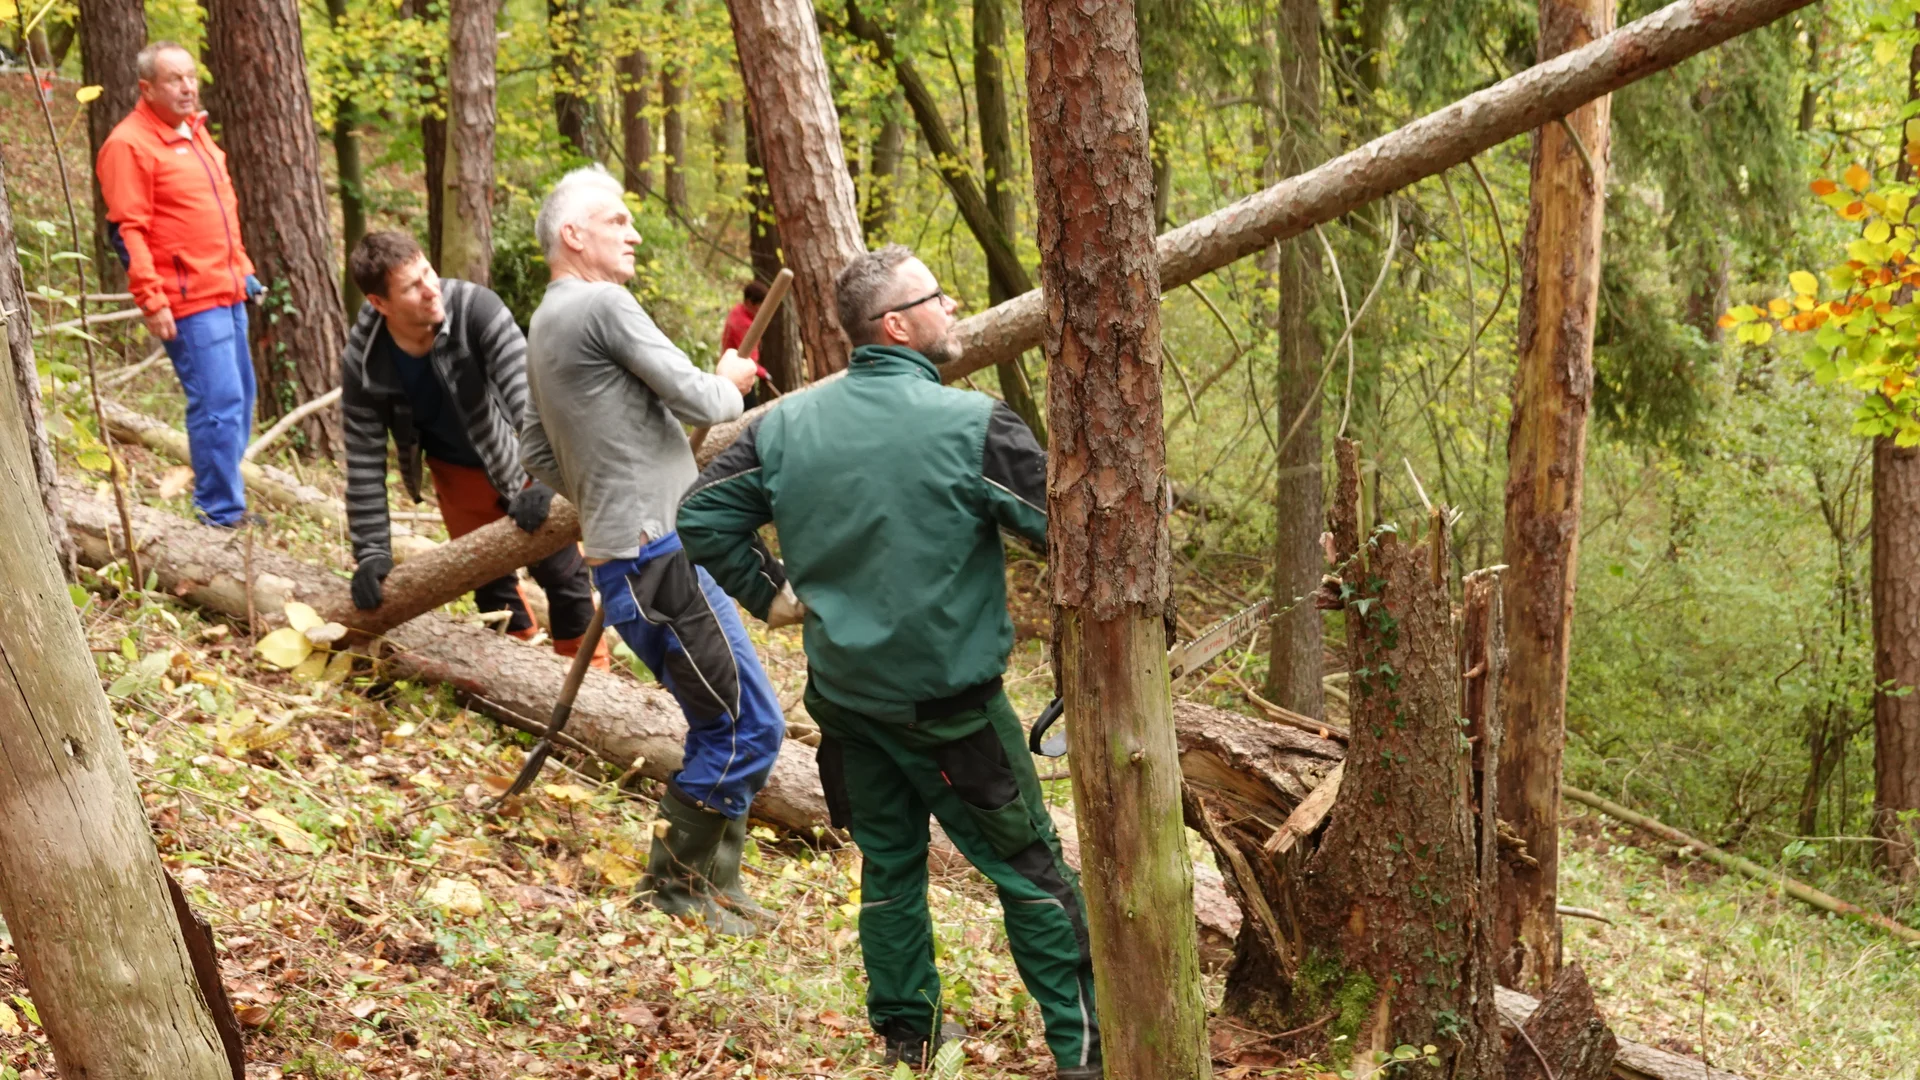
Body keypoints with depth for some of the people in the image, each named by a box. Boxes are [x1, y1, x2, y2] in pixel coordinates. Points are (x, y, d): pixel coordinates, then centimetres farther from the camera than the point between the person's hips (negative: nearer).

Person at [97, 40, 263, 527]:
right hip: (188, 303, -9)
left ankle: (220, 499, 23)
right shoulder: (129, 144, -12)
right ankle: (221, 514, -4)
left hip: (227, 292, 9)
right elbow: (127, 231, -16)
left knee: (240, 400, 13)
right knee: (219, 405, -11)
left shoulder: (194, 131, 15)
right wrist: (152, 301, -19)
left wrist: (242, 267, 20)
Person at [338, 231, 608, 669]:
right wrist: (371, 551, -17)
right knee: (489, 583, 14)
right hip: (458, 474, 3)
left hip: (521, 460, -3)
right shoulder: (363, 362, -23)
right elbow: (364, 462, -15)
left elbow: (528, 394, -38)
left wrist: (543, 477, -48)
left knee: (561, 571, 3)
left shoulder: (475, 308, -32)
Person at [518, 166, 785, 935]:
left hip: (632, 559, 10)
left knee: (722, 728, 15)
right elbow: (694, 399, -13)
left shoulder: (545, 329, 19)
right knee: (748, 727, -7)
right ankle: (676, 880, 2)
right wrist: (731, 382, 8)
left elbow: (535, 455, 27)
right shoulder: (602, 305, -12)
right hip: (661, 559, -10)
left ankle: (711, 886, 20)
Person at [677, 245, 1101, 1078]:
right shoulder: (972, 425, -18)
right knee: (1029, 869, 6)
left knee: (888, 861, 20)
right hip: (950, 701, -5)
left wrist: (768, 591, 12)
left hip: (844, 694, 6)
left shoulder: (786, 425, 0)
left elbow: (702, 520, 3)